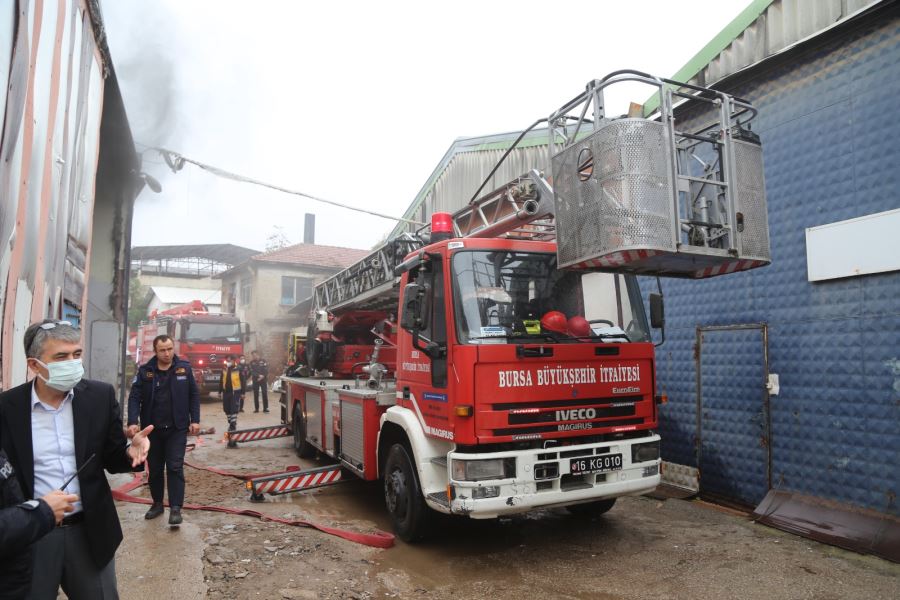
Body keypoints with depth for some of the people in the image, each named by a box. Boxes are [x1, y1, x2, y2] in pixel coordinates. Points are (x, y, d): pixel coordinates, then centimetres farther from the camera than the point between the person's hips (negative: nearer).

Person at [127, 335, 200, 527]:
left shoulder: (184, 368, -2)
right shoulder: (145, 371, -2)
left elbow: (194, 395, 2)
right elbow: (134, 397, -6)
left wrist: (195, 420, -3)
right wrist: (132, 422, -19)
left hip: (177, 429, -2)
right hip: (152, 429, 2)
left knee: (175, 467, -4)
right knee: (155, 468, 13)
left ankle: (175, 508, -1)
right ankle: (157, 503, 29)